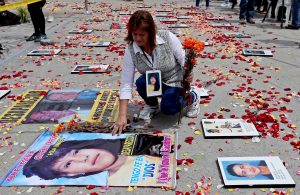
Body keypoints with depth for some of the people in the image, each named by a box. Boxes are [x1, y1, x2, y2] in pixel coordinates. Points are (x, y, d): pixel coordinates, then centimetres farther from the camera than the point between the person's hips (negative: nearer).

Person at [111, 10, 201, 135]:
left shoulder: (168, 37, -27)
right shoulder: (130, 50, -22)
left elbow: (183, 60, -12)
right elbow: (126, 84, -23)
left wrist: (188, 74, -34)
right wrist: (122, 117, -28)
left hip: (175, 81, -2)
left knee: (168, 109, -24)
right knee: (141, 82, -30)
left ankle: (193, 96, 9)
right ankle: (152, 105, 4)